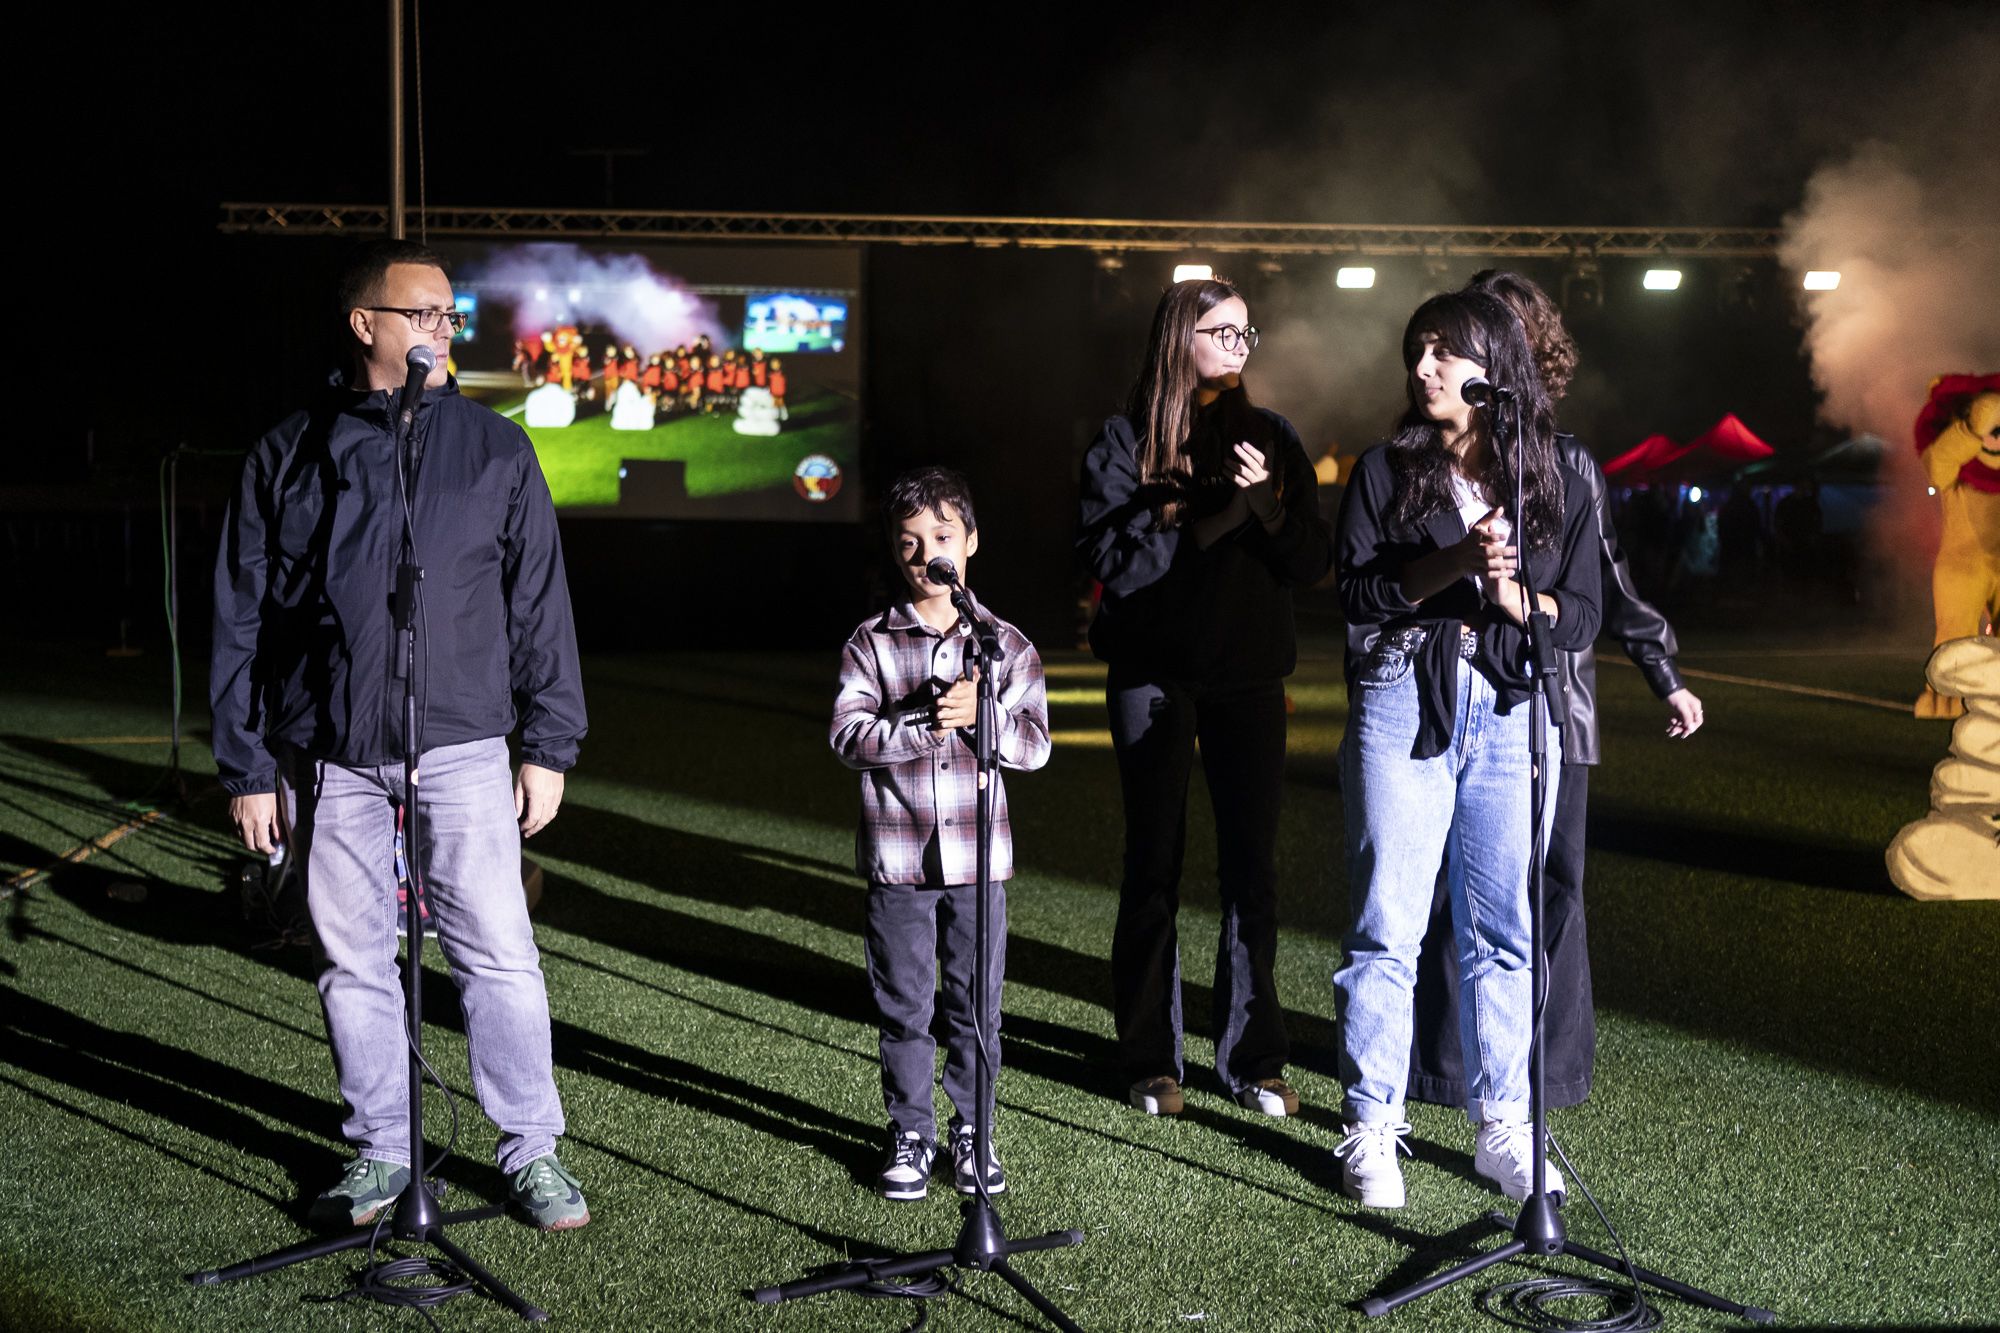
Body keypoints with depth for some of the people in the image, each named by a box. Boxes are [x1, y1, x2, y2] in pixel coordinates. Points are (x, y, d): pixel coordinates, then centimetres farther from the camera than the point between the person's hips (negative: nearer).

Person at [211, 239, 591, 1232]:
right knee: (354, 963, 9)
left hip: (461, 748, -1)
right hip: (330, 758, 1)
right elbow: (241, 621, 7)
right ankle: (381, 1151, 23)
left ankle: (532, 1150, 12)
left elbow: (539, 605, 7)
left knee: (498, 954, -2)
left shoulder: (494, 449, 5)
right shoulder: (286, 459, 5)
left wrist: (548, 746, 3)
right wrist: (248, 768, 3)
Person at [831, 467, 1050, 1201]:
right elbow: (849, 735, -11)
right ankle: (910, 1133, 21)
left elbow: (1036, 742, -3)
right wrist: (927, 725, -21)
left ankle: (972, 1133, 22)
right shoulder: (870, 644, -1)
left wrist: (979, 715, -19)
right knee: (904, 1004, 8)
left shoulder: (1006, 644, 3)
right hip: (897, 857, -1)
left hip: (978, 855, 1)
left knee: (976, 1005, 8)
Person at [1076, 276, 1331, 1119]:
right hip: (1155, 676, -2)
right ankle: (1152, 1060, 11)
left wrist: (1265, 502, -15)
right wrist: (1213, 512, -19)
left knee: (1251, 864, 1)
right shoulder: (1127, 440, 0)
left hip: (1249, 675, 3)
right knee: (1154, 864, 3)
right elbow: (1111, 560, -12)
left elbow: (1311, 563, 3)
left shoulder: (1270, 438, 9)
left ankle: (1252, 1058, 9)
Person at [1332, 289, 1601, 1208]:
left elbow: (1581, 619, 6)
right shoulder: (1386, 472, 7)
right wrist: (1454, 563, -15)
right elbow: (1353, 595, -3)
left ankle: (1502, 1129, 15)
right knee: (1386, 925, -2)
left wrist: (1510, 591, -13)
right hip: (1402, 705, -1)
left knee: (1502, 928, 5)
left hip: (1513, 713, 2)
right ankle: (1371, 1130, 5)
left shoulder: (1558, 485, 10)